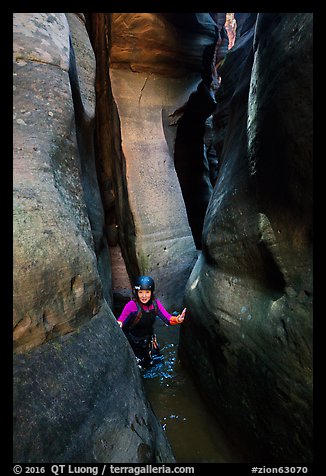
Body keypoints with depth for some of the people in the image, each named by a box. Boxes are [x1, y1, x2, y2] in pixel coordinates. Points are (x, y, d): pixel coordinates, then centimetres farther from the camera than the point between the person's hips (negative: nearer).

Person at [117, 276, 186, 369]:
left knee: (149, 364, 28)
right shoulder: (131, 305, -29)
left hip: (148, 340, 4)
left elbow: (167, 318, -22)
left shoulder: (155, 303, -17)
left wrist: (176, 319, -44)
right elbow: (120, 321, -28)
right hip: (132, 342, -4)